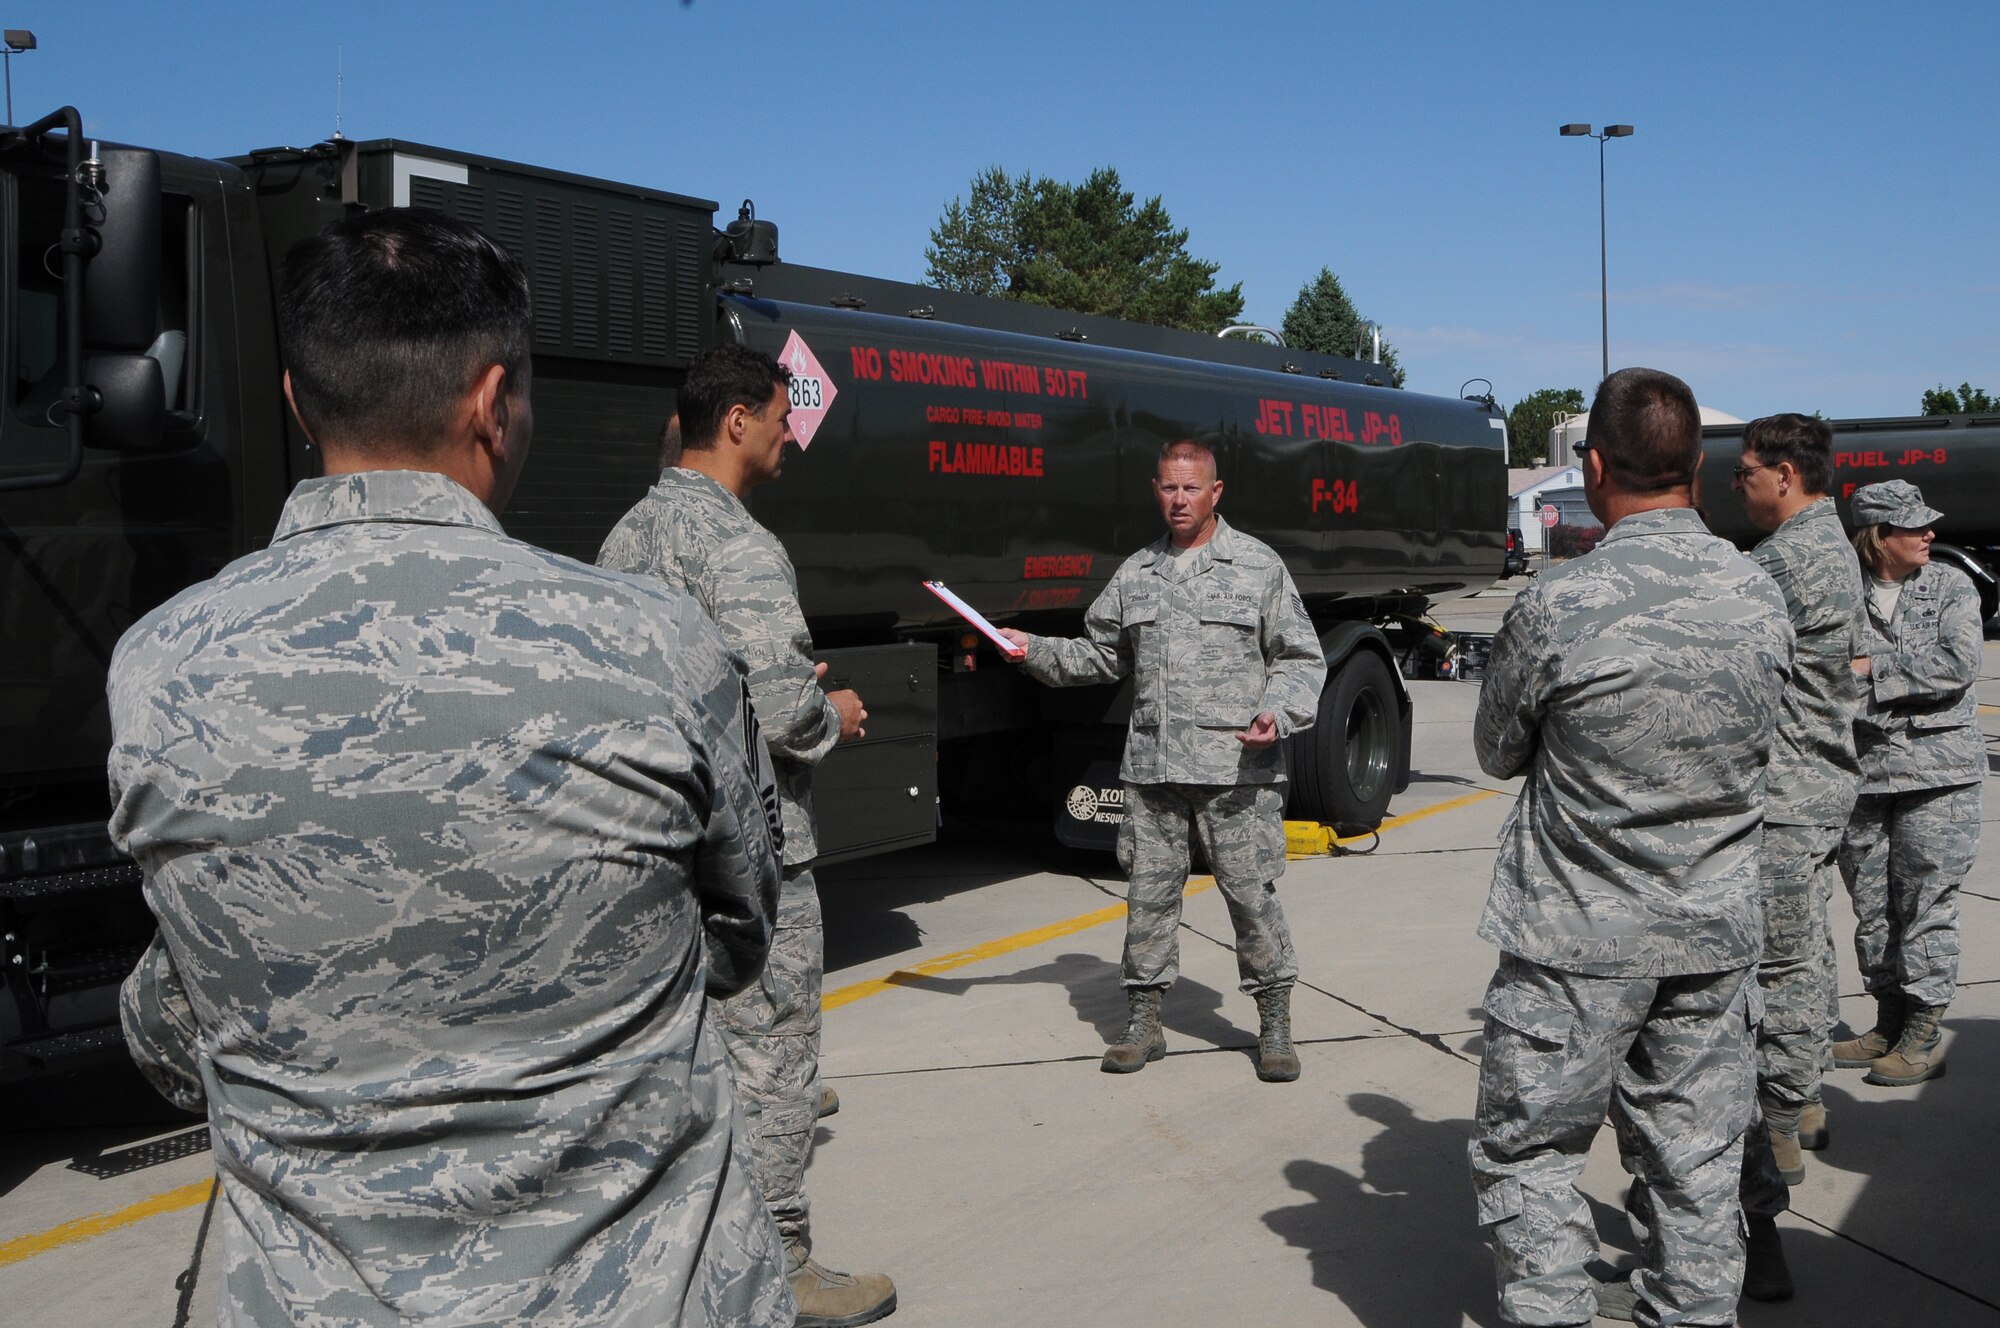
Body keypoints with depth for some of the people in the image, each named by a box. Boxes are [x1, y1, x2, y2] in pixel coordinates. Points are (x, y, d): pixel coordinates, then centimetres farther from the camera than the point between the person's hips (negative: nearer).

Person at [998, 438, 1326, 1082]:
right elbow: (1101, 654, 22)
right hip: (1151, 766, 4)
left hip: (1236, 768, -4)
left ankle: (1274, 1026, 16)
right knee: (1148, 891, 8)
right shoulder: (1136, 572, 14)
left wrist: (1277, 712, -15)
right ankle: (1143, 1022, 21)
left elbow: (1301, 658, 2)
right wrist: (1035, 649, 9)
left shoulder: (1257, 565, 2)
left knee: (1251, 892, 1)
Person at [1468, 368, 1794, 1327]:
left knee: (1528, 1149, 8)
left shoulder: (1558, 607, -18)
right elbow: (1755, 743, 12)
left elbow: (1498, 753, -3)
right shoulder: (1762, 597, -2)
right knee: (1696, 1153, 17)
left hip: (1580, 937, -5)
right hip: (1716, 928, 5)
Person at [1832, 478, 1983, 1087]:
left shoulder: (1951, 588, 1)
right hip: (1863, 773, 3)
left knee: (1926, 904, -1)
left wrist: (1871, 667, -13)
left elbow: (1960, 664, -13)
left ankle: (1925, 1035, 10)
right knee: (1871, 905, 9)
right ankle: (1888, 1025, 23)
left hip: (1937, 770, -2)